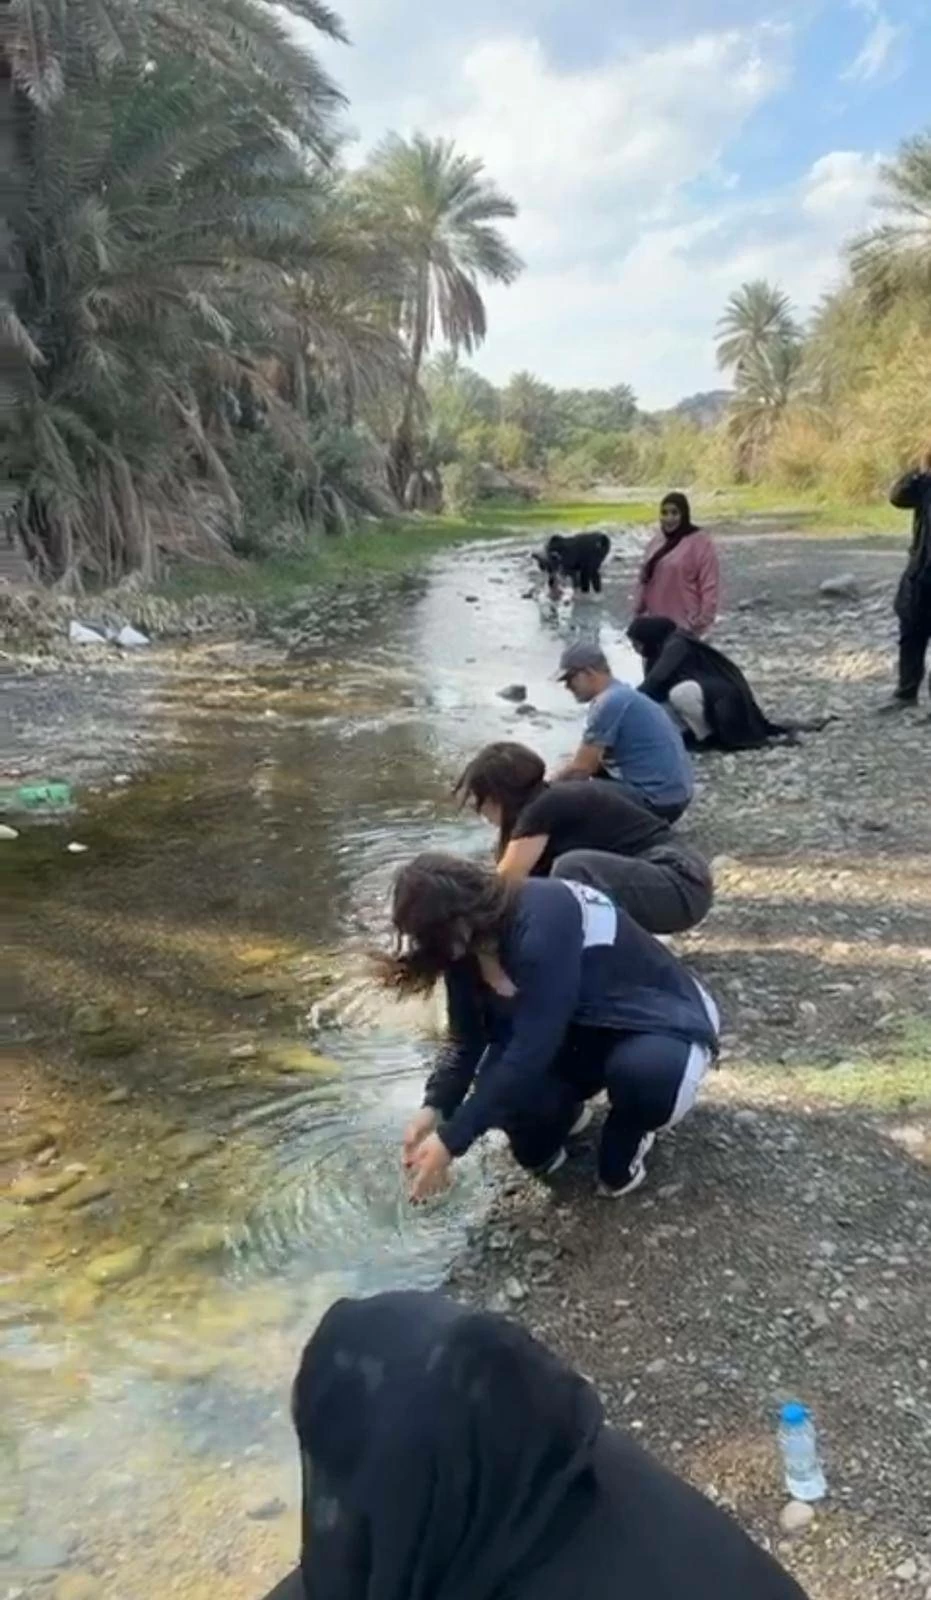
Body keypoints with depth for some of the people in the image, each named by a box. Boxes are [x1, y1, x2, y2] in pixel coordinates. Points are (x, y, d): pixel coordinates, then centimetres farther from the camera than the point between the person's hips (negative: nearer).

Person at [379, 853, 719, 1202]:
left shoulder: (544, 926, -36)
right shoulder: (468, 941, -12)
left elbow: (531, 1051, -37)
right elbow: (466, 1037, -1)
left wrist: (451, 1141, -33)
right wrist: (434, 1108, -17)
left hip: (662, 1022, -6)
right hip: (585, 1030, 6)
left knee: (646, 1074, -39)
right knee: (500, 1085, -21)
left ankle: (625, 1139, -4)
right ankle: (560, 1115, 13)